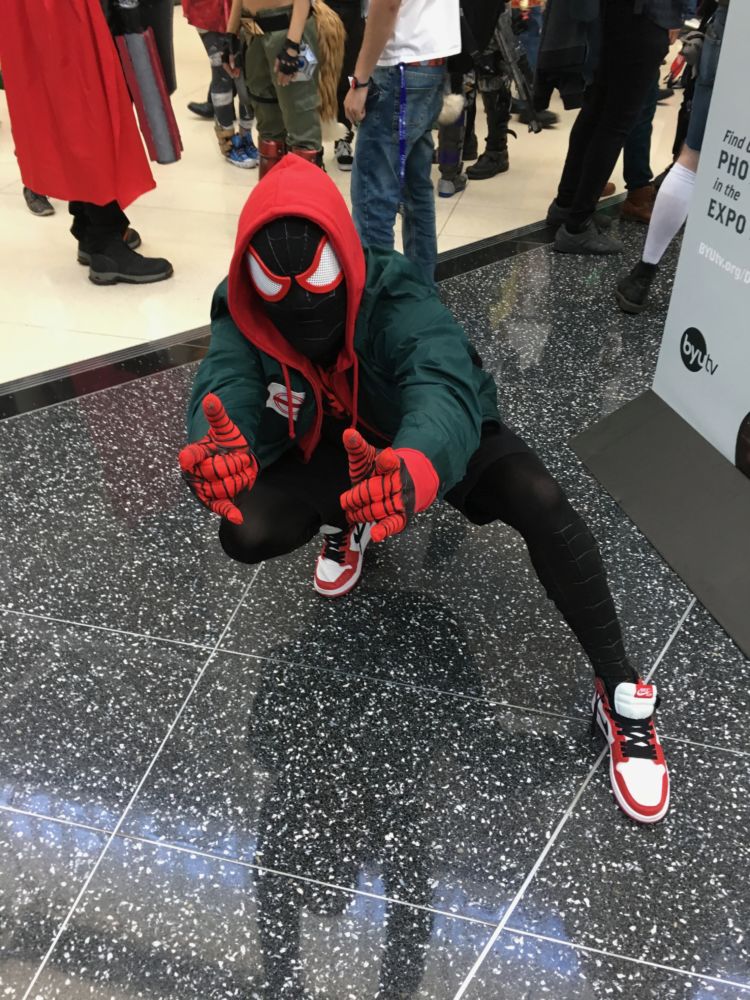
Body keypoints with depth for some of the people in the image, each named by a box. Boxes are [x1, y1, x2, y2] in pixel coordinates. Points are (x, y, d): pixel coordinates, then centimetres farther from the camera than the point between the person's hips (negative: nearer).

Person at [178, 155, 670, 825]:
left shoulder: (395, 298, -36)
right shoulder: (242, 318, -24)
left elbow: (444, 387, -54)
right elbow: (225, 393, -42)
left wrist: (416, 469, -78)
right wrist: (220, 450, -69)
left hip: (434, 437, -3)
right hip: (327, 451, 3)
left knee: (541, 503, -31)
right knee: (247, 533, -22)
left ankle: (621, 691, -14)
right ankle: (345, 524, 15)